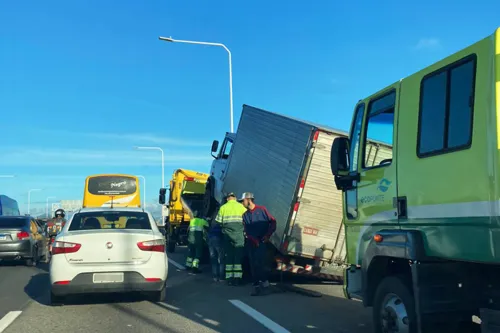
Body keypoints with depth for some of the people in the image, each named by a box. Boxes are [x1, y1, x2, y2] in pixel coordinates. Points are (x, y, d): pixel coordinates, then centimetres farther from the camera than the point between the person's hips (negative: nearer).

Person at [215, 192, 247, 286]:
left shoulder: (223, 207, 7)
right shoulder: (241, 206, 3)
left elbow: (219, 222, 5)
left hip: (227, 234, 2)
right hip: (239, 234, -2)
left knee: (228, 256, 8)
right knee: (238, 256, 1)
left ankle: (229, 278, 8)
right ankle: (237, 278, -4)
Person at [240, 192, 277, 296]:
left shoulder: (262, 210, -2)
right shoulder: (245, 215, 10)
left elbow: (273, 222, -3)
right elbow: (246, 231, 4)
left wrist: (267, 236, -9)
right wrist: (254, 240, -10)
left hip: (262, 242, -5)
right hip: (251, 243, 5)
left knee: (259, 262, -15)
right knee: (253, 264, 3)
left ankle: (264, 282, -3)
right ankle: (256, 285, 9)